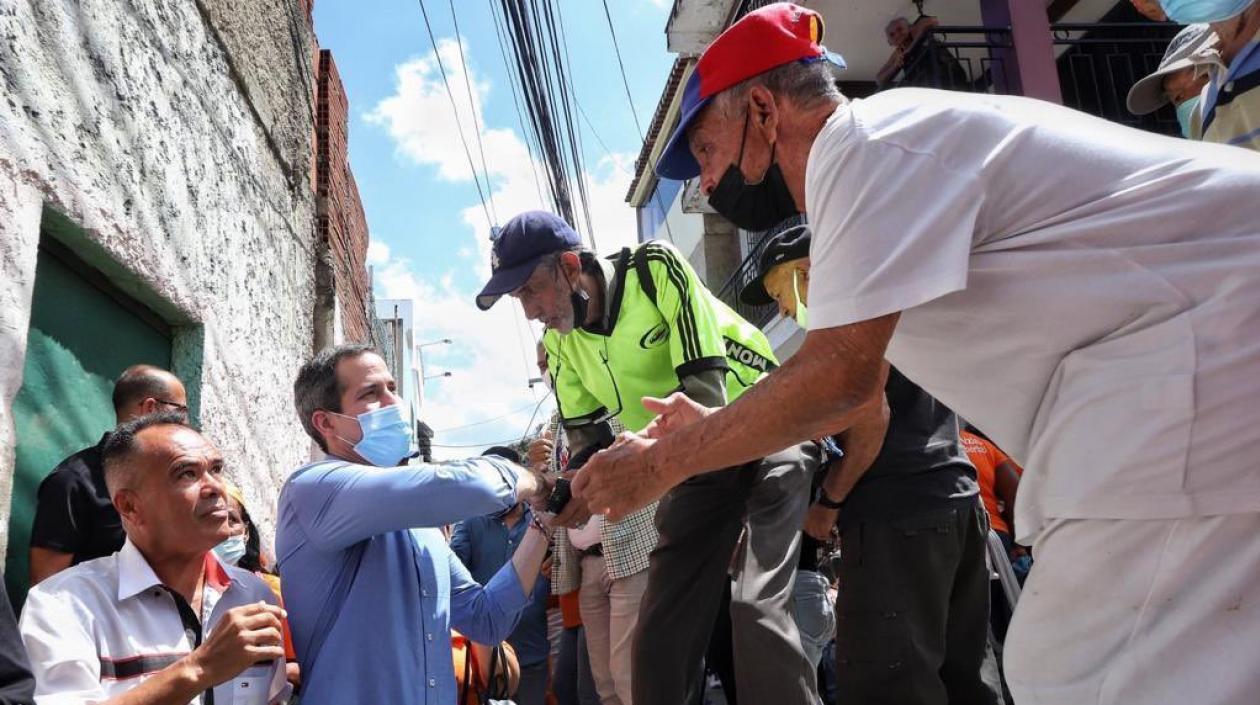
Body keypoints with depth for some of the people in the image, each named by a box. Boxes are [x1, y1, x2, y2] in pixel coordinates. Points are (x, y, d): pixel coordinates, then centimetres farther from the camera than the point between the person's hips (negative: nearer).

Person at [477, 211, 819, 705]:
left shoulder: (657, 269, -20)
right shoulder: (559, 345, 0)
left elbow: (706, 392, -28)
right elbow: (590, 445, 5)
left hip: (765, 433, -6)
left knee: (758, 608, -23)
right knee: (659, 628, 4)